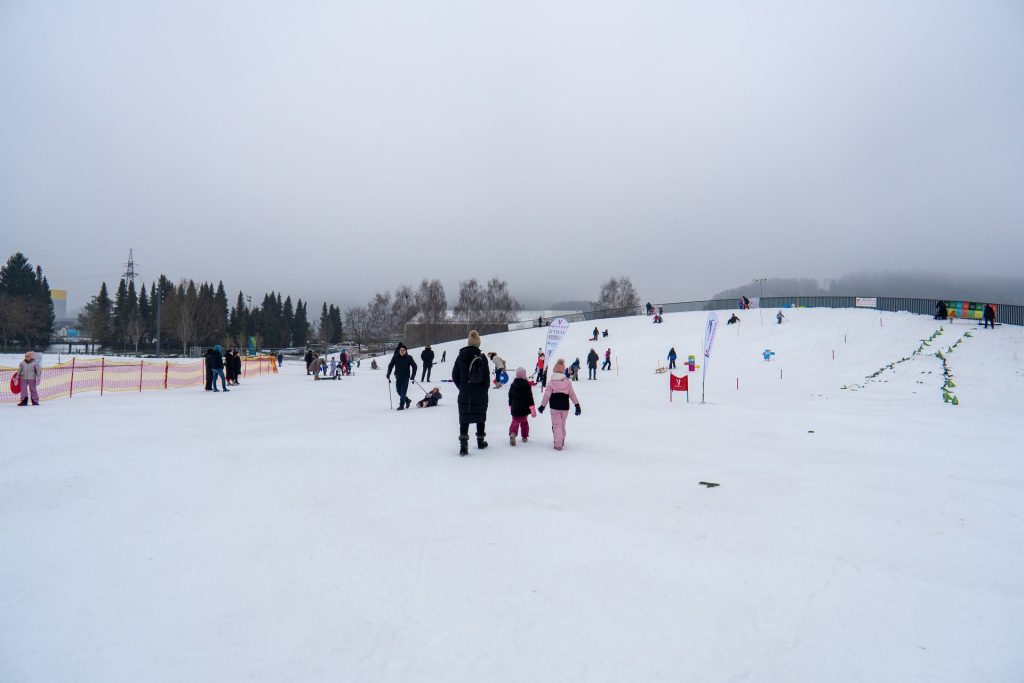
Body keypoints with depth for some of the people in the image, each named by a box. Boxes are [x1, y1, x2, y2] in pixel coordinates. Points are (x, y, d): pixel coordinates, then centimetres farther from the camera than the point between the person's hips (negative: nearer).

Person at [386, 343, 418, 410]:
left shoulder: (409, 358, -6)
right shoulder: (395, 357, -1)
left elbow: (414, 366, -1)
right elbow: (390, 366, 8)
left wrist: (413, 375, -8)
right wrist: (388, 374, 0)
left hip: (405, 378, -3)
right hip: (398, 377, 3)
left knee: (403, 392, -7)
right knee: (399, 391, 9)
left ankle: (401, 405, -1)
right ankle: (407, 400, 31)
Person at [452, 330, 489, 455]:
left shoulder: (460, 356, -2)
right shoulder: (482, 357, -10)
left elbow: (455, 375, 3)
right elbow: (486, 377, -8)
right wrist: (484, 390, 7)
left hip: (464, 394, 1)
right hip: (480, 394, -1)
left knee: (464, 419, 2)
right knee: (480, 417, 16)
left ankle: (463, 445, -9)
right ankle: (480, 441, 28)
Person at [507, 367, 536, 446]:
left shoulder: (512, 385, 3)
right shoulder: (527, 385, -9)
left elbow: (510, 397, 11)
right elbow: (530, 398, -11)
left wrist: (510, 406, 25)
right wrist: (533, 410, -8)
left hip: (515, 408, 1)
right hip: (524, 408, -1)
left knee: (515, 421, 2)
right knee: (524, 421, 16)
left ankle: (512, 433, -26)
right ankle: (525, 437, 23)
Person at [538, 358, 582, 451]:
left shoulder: (551, 382, -10)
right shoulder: (567, 382, 0)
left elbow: (547, 395, -8)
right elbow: (572, 394, 3)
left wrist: (542, 406, 3)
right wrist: (577, 405, 10)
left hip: (555, 408, -3)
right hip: (565, 407, 4)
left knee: (556, 425, -1)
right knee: (562, 425, 19)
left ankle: (558, 444, -12)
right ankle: (561, 441, 33)